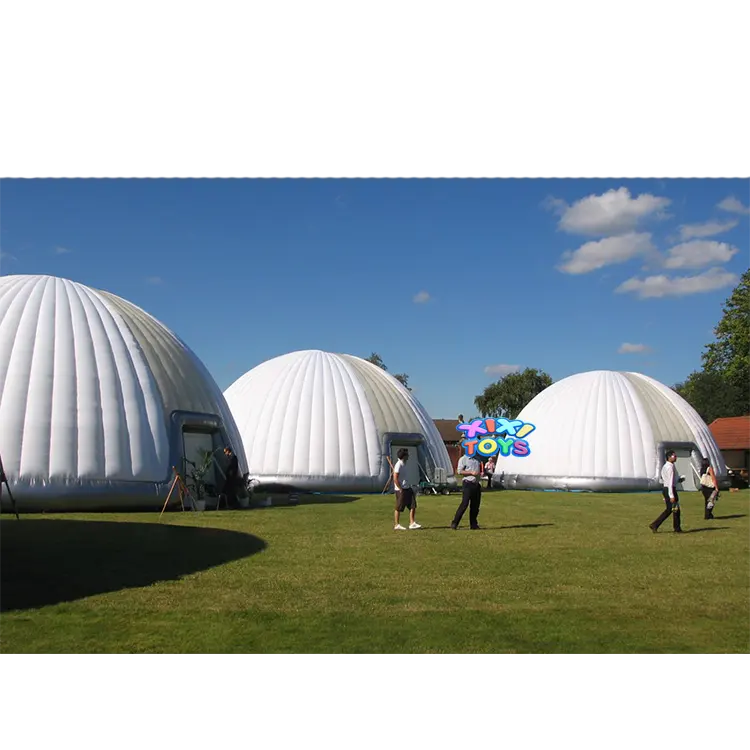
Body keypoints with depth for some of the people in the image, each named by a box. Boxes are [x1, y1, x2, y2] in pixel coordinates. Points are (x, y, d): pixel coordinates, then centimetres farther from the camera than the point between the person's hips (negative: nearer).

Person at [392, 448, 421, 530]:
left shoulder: (404, 464, 12)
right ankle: (396, 525, 10)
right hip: (401, 490, -9)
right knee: (399, 508, 0)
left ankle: (412, 523, 9)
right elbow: (395, 478, -20)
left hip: (407, 488, 9)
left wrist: (407, 487, 14)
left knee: (413, 505, 6)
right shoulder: (399, 465, -16)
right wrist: (400, 489, -18)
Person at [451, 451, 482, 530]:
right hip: (468, 483, -6)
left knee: (475, 505, 6)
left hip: (477, 484, 7)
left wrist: (481, 473, 6)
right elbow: (459, 471, -10)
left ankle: (473, 524, 14)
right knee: (464, 504, -11)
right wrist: (471, 472, -16)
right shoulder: (463, 459, -2)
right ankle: (454, 523, -7)